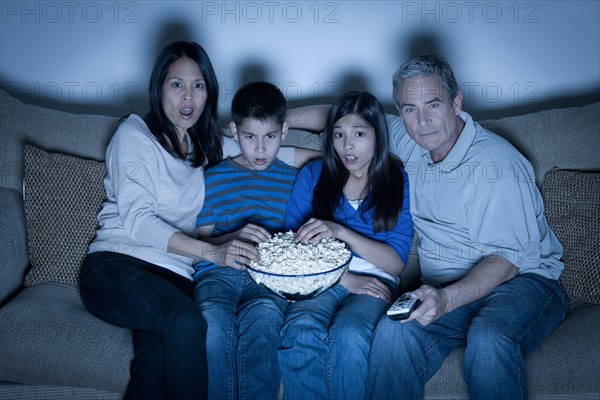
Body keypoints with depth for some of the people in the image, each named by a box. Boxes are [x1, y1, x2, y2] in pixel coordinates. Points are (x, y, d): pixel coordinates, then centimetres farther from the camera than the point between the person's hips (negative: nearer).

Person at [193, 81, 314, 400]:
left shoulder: (295, 179, 15)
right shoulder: (214, 179, 15)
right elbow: (201, 241, 10)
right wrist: (234, 237, -10)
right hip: (218, 272, 1)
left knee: (263, 313, -37)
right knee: (213, 318, -35)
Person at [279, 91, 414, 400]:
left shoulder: (399, 182, 7)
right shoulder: (313, 175, 11)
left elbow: (396, 263, -2)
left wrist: (340, 231, -18)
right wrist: (345, 278, -10)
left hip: (375, 281, -1)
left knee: (348, 334, -34)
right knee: (300, 329, -33)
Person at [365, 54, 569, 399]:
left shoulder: (495, 163, -14)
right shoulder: (407, 142, 6)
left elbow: (507, 258, -18)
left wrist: (447, 298, -33)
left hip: (522, 280, -3)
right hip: (446, 291, 4)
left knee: (489, 337, -39)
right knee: (393, 332, -31)